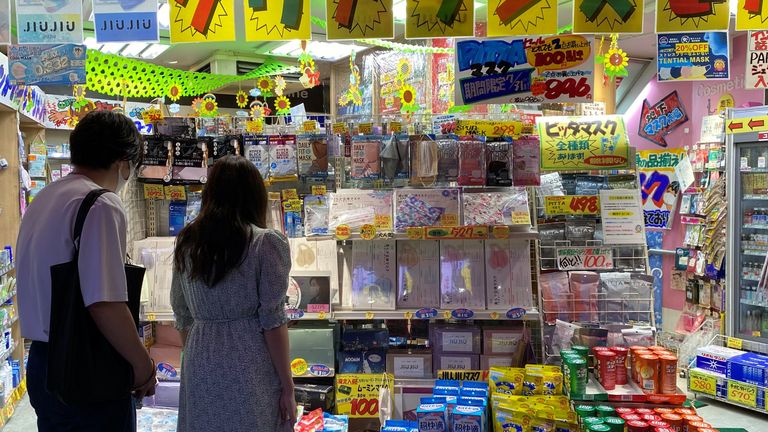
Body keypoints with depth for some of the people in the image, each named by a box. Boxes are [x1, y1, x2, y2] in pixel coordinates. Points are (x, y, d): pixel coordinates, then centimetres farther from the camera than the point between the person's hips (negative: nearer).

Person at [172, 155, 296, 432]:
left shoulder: (186, 243, 5)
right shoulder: (266, 243, -9)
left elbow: (183, 318, 10)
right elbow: (273, 321, -11)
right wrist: (287, 387, -5)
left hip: (200, 369, 4)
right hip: (250, 367, -4)